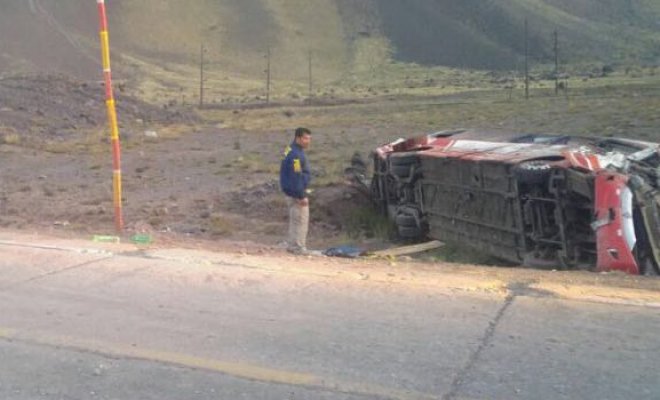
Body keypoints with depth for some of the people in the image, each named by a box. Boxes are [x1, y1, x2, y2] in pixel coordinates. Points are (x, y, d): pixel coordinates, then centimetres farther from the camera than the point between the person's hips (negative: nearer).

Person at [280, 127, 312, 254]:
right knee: (301, 221, -4)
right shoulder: (296, 154, -21)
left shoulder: (291, 150, 12)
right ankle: (299, 247, 2)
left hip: (291, 191, 11)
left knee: (295, 220, 18)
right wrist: (301, 196, -21)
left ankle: (292, 245, 25)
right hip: (296, 193, -11)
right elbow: (296, 177, -24)